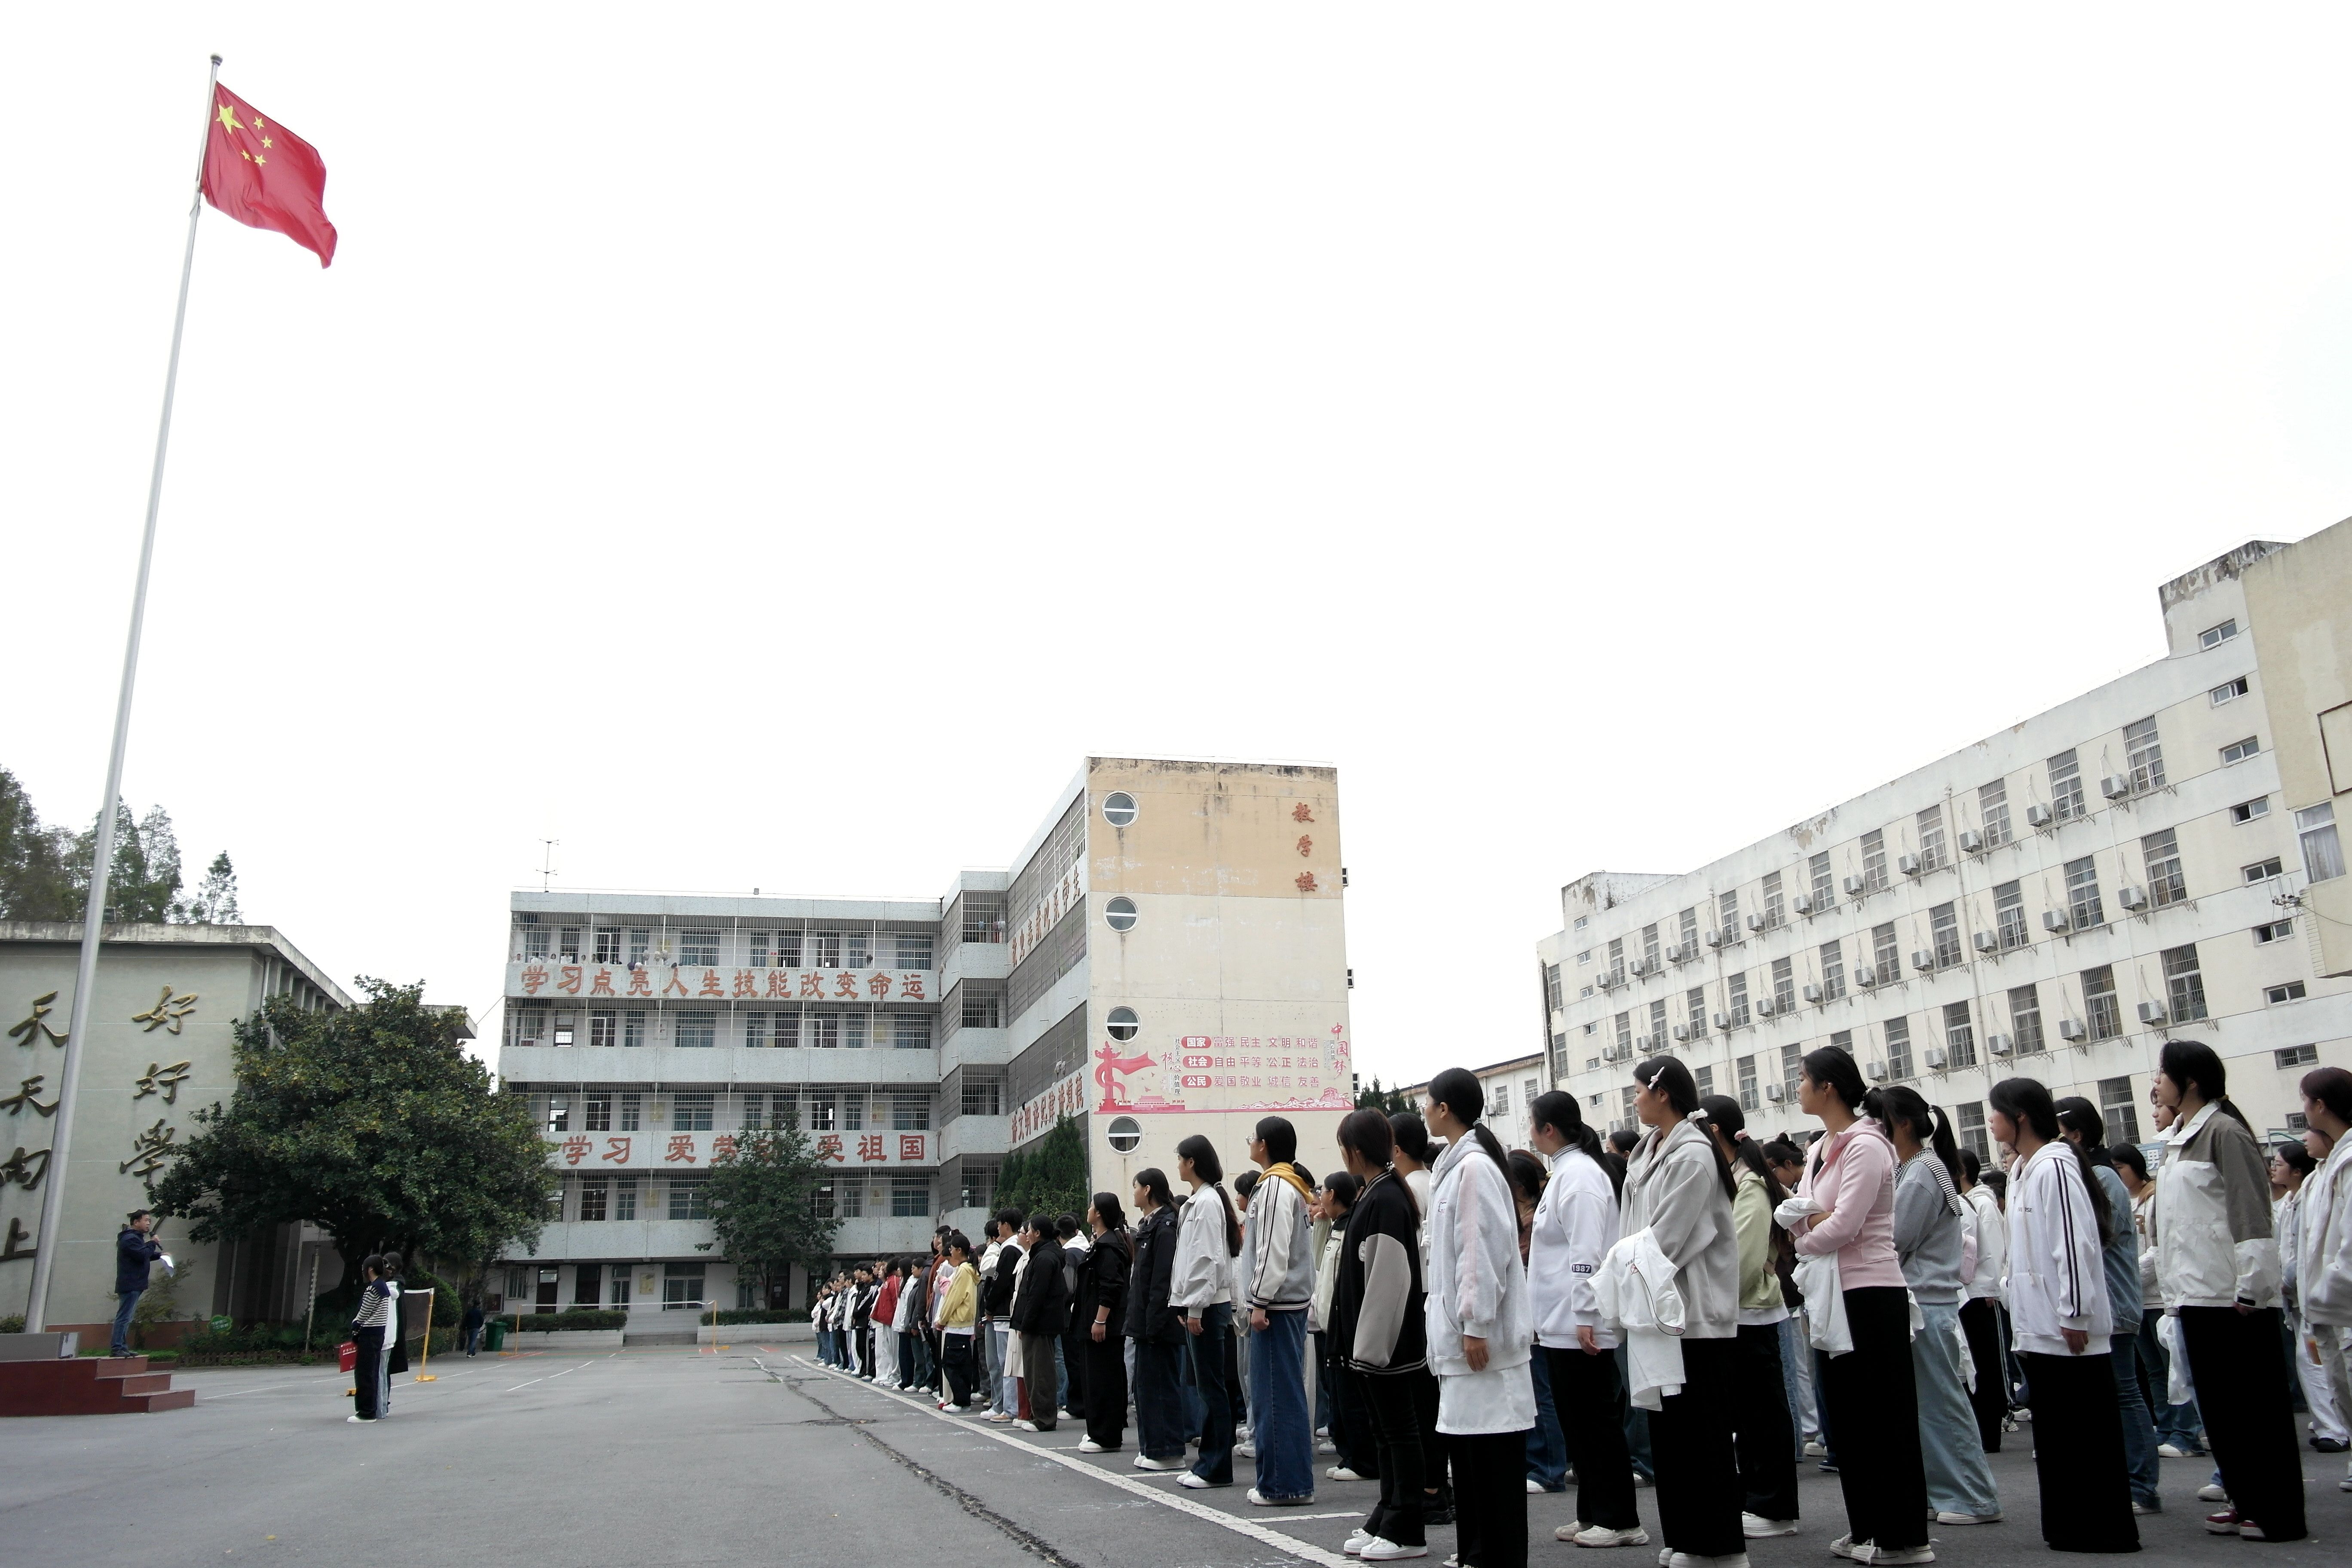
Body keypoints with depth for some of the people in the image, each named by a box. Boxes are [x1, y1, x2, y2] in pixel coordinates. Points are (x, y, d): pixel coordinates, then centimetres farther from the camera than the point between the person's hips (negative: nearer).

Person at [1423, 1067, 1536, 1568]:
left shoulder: (1474, 1166, -14)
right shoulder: (1453, 1166, 14)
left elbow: (1486, 1249, -19)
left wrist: (1476, 1326, -19)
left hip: (1482, 1337, -9)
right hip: (1459, 1334, 9)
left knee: (1493, 1456, -4)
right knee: (1468, 1449, 12)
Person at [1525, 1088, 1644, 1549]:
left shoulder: (1579, 1173, -14)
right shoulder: (1564, 1171, 15)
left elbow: (1587, 1253, -21)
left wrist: (1585, 1316, -23)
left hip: (1578, 1324, -10)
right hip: (1561, 1324, 10)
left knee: (1598, 1421, -3)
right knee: (1578, 1423, 13)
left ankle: (1620, 1520, 5)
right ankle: (1592, 1514, 20)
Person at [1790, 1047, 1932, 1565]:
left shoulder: (1865, 1146, -16)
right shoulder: (1820, 1150, 12)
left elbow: (1842, 1227, -21)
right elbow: (1794, 1212, 8)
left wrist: (1801, 1237, -5)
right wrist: (1811, 1222, -13)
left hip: (1871, 1296, -9)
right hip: (1832, 1298, 9)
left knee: (1884, 1416, -2)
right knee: (1847, 1415, 13)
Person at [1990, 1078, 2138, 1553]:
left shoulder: (2055, 1166, -15)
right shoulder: (2023, 1171, 14)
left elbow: (2076, 1245, -20)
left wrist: (2074, 1317, -20)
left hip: (2069, 1331, -9)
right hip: (2040, 1331, 9)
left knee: (2090, 1433, 0)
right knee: (2054, 1435, 12)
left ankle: (2108, 1529, 8)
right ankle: (2069, 1526, 19)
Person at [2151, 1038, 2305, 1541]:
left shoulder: (2224, 1132, -12)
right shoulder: (2175, 1141, 14)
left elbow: (2251, 1214, -16)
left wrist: (2250, 1288, -19)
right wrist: (2171, 1284, 17)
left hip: (2234, 1295, -9)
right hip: (2197, 1294, 9)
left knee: (2257, 1403, 1)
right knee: (2219, 1403, 13)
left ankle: (2277, 1511, 9)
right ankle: (2245, 1500, 22)